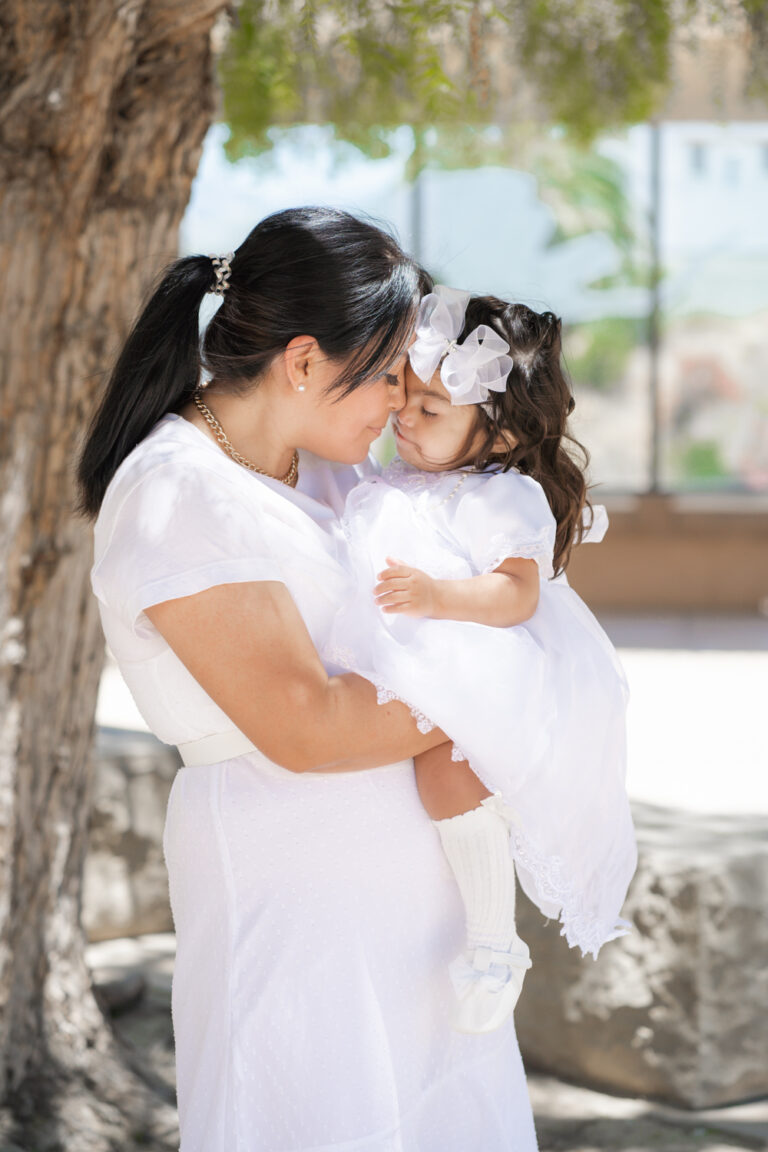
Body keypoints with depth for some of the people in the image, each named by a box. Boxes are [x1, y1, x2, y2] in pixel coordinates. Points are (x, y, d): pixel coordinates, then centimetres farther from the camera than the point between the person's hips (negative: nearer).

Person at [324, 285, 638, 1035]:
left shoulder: (508, 500, -11)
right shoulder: (405, 484, 16)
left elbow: (517, 593, -24)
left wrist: (439, 596, -37)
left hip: (484, 681, -10)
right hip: (414, 677, 10)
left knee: (445, 767, -27)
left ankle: (494, 944, -15)